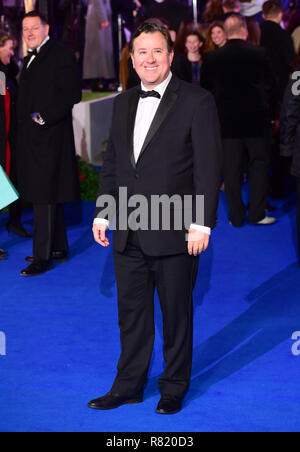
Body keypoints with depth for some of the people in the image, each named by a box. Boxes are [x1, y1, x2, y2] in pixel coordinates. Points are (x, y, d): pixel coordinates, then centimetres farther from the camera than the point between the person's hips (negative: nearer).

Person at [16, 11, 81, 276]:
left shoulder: (60, 55, -8)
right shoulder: (30, 60, 19)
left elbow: (72, 94, -15)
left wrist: (45, 117, -19)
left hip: (49, 137, -9)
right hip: (32, 140, 9)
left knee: (45, 197, -9)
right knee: (48, 197, 14)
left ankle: (43, 257, -6)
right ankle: (58, 248, 23)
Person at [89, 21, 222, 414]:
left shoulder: (197, 101, -6)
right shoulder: (123, 103, 12)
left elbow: (208, 165, -10)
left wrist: (201, 223, -15)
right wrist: (103, 212, 11)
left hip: (174, 233, -5)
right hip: (128, 234, 5)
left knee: (176, 314, 8)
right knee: (131, 313, 13)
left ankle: (174, 389, 23)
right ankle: (128, 386, 26)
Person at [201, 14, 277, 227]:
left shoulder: (211, 58, -4)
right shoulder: (259, 54, -7)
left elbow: (206, 90, 2)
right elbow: (270, 85, -1)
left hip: (227, 120, 1)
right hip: (255, 118, -1)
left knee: (232, 168, 7)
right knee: (260, 163, 10)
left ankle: (236, 217, 10)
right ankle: (257, 213, 7)